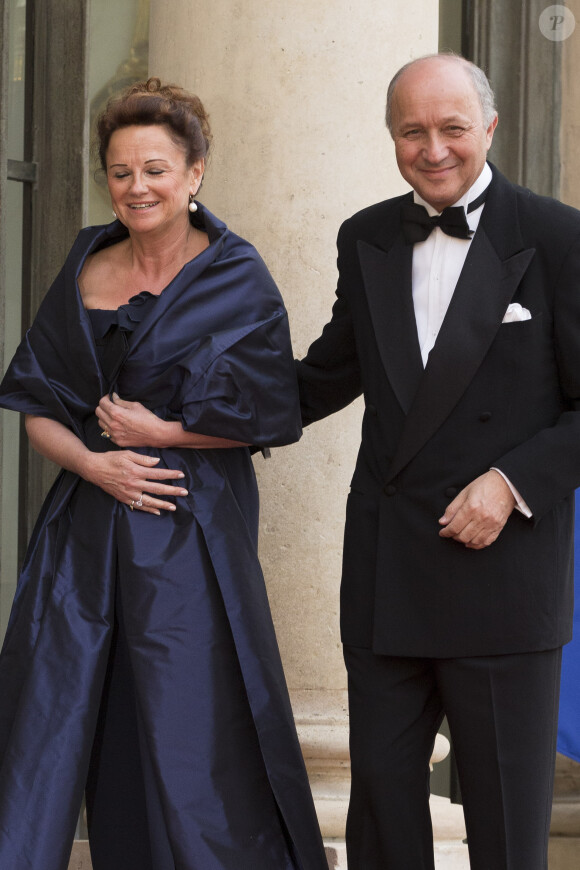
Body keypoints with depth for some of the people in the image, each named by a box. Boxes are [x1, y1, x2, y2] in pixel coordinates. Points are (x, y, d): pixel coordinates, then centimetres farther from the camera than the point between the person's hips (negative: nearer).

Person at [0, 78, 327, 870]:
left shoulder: (235, 279, -2)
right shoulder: (85, 271, 10)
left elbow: (266, 416, -6)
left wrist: (157, 431, -8)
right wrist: (93, 463, -9)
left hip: (190, 537, -4)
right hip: (84, 531, 4)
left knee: (191, 751, -2)